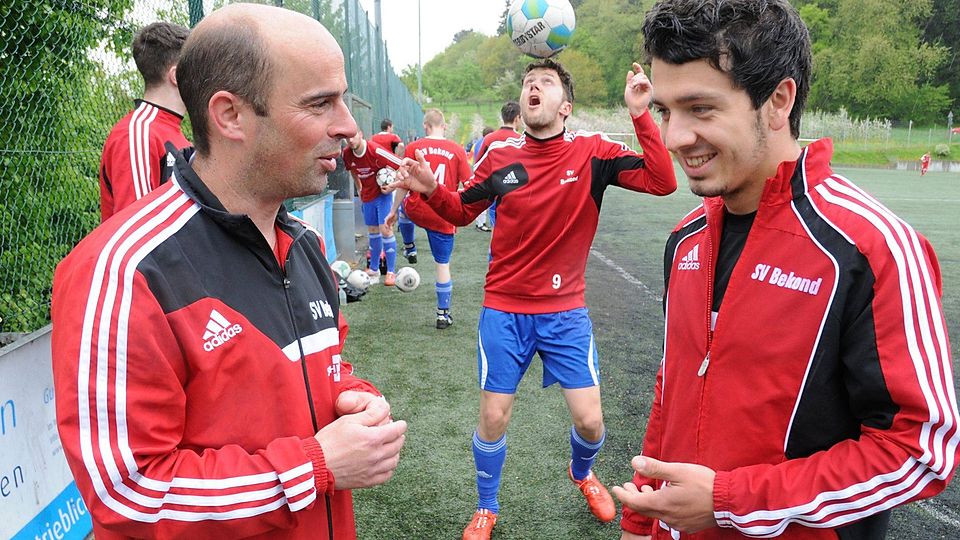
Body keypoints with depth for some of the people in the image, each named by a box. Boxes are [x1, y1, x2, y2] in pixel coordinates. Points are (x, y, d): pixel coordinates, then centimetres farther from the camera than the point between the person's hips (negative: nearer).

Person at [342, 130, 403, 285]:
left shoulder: (376, 151, -26)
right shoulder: (347, 153, -7)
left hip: (383, 193, -6)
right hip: (367, 196, 6)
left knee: (385, 230, -11)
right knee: (372, 231, 14)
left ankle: (391, 272, -3)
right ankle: (374, 269, 27)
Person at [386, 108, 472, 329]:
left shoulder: (413, 148, -5)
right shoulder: (457, 150, -6)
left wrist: (393, 210, 9)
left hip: (416, 211, 1)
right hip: (444, 217, -1)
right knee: (443, 265, 8)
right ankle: (443, 315, 15)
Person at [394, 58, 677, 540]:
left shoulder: (593, 153, -7)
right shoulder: (500, 156, -4)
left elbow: (662, 183, -17)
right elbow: (461, 212, 8)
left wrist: (640, 115, -25)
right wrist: (431, 190, -12)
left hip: (566, 310, 0)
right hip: (504, 308, 1)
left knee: (589, 420, 2)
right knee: (493, 419, 4)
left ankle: (582, 474, 40)